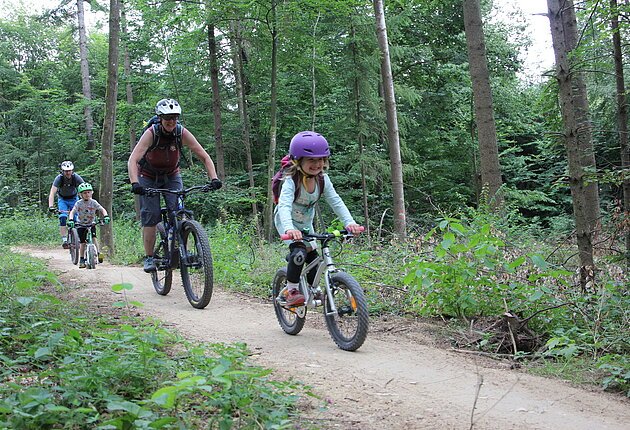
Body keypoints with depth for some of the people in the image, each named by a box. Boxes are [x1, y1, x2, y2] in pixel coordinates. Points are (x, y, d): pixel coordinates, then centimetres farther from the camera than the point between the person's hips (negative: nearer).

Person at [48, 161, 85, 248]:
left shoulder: (76, 177, -25)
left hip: (73, 199, 1)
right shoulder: (59, 178, -26)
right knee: (63, 217, -22)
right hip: (62, 199, -1)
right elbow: (52, 193, -32)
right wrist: (51, 206, -46)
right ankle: (64, 239, -18)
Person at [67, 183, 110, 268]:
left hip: (91, 224, 1)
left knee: (93, 238, -21)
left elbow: (102, 209, -15)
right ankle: (81, 260, 5)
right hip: (81, 225, -1)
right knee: (82, 243, -4)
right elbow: (72, 212, -21)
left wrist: (106, 216, -35)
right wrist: (71, 220, -39)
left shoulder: (94, 202, -11)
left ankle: (98, 254, -18)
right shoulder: (78, 203, -14)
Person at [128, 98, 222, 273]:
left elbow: (205, 157, -18)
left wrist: (214, 178, -32)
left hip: (171, 176, 2)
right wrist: (135, 183, -51)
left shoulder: (182, 133, -20)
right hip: (149, 177, -2)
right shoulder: (151, 133, -27)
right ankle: (149, 258, 1)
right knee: (150, 216, -10)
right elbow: (133, 160, -36)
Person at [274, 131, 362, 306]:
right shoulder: (291, 181, -33)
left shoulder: (323, 180, -17)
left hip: (306, 224, 6)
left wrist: (350, 222, -39)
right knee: (298, 252, -29)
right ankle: (292, 292, -15)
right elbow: (284, 206, -47)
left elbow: (336, 202, -22)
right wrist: (289, 229, -66)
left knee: (314, 260, 1)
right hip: (287, 223, -6)